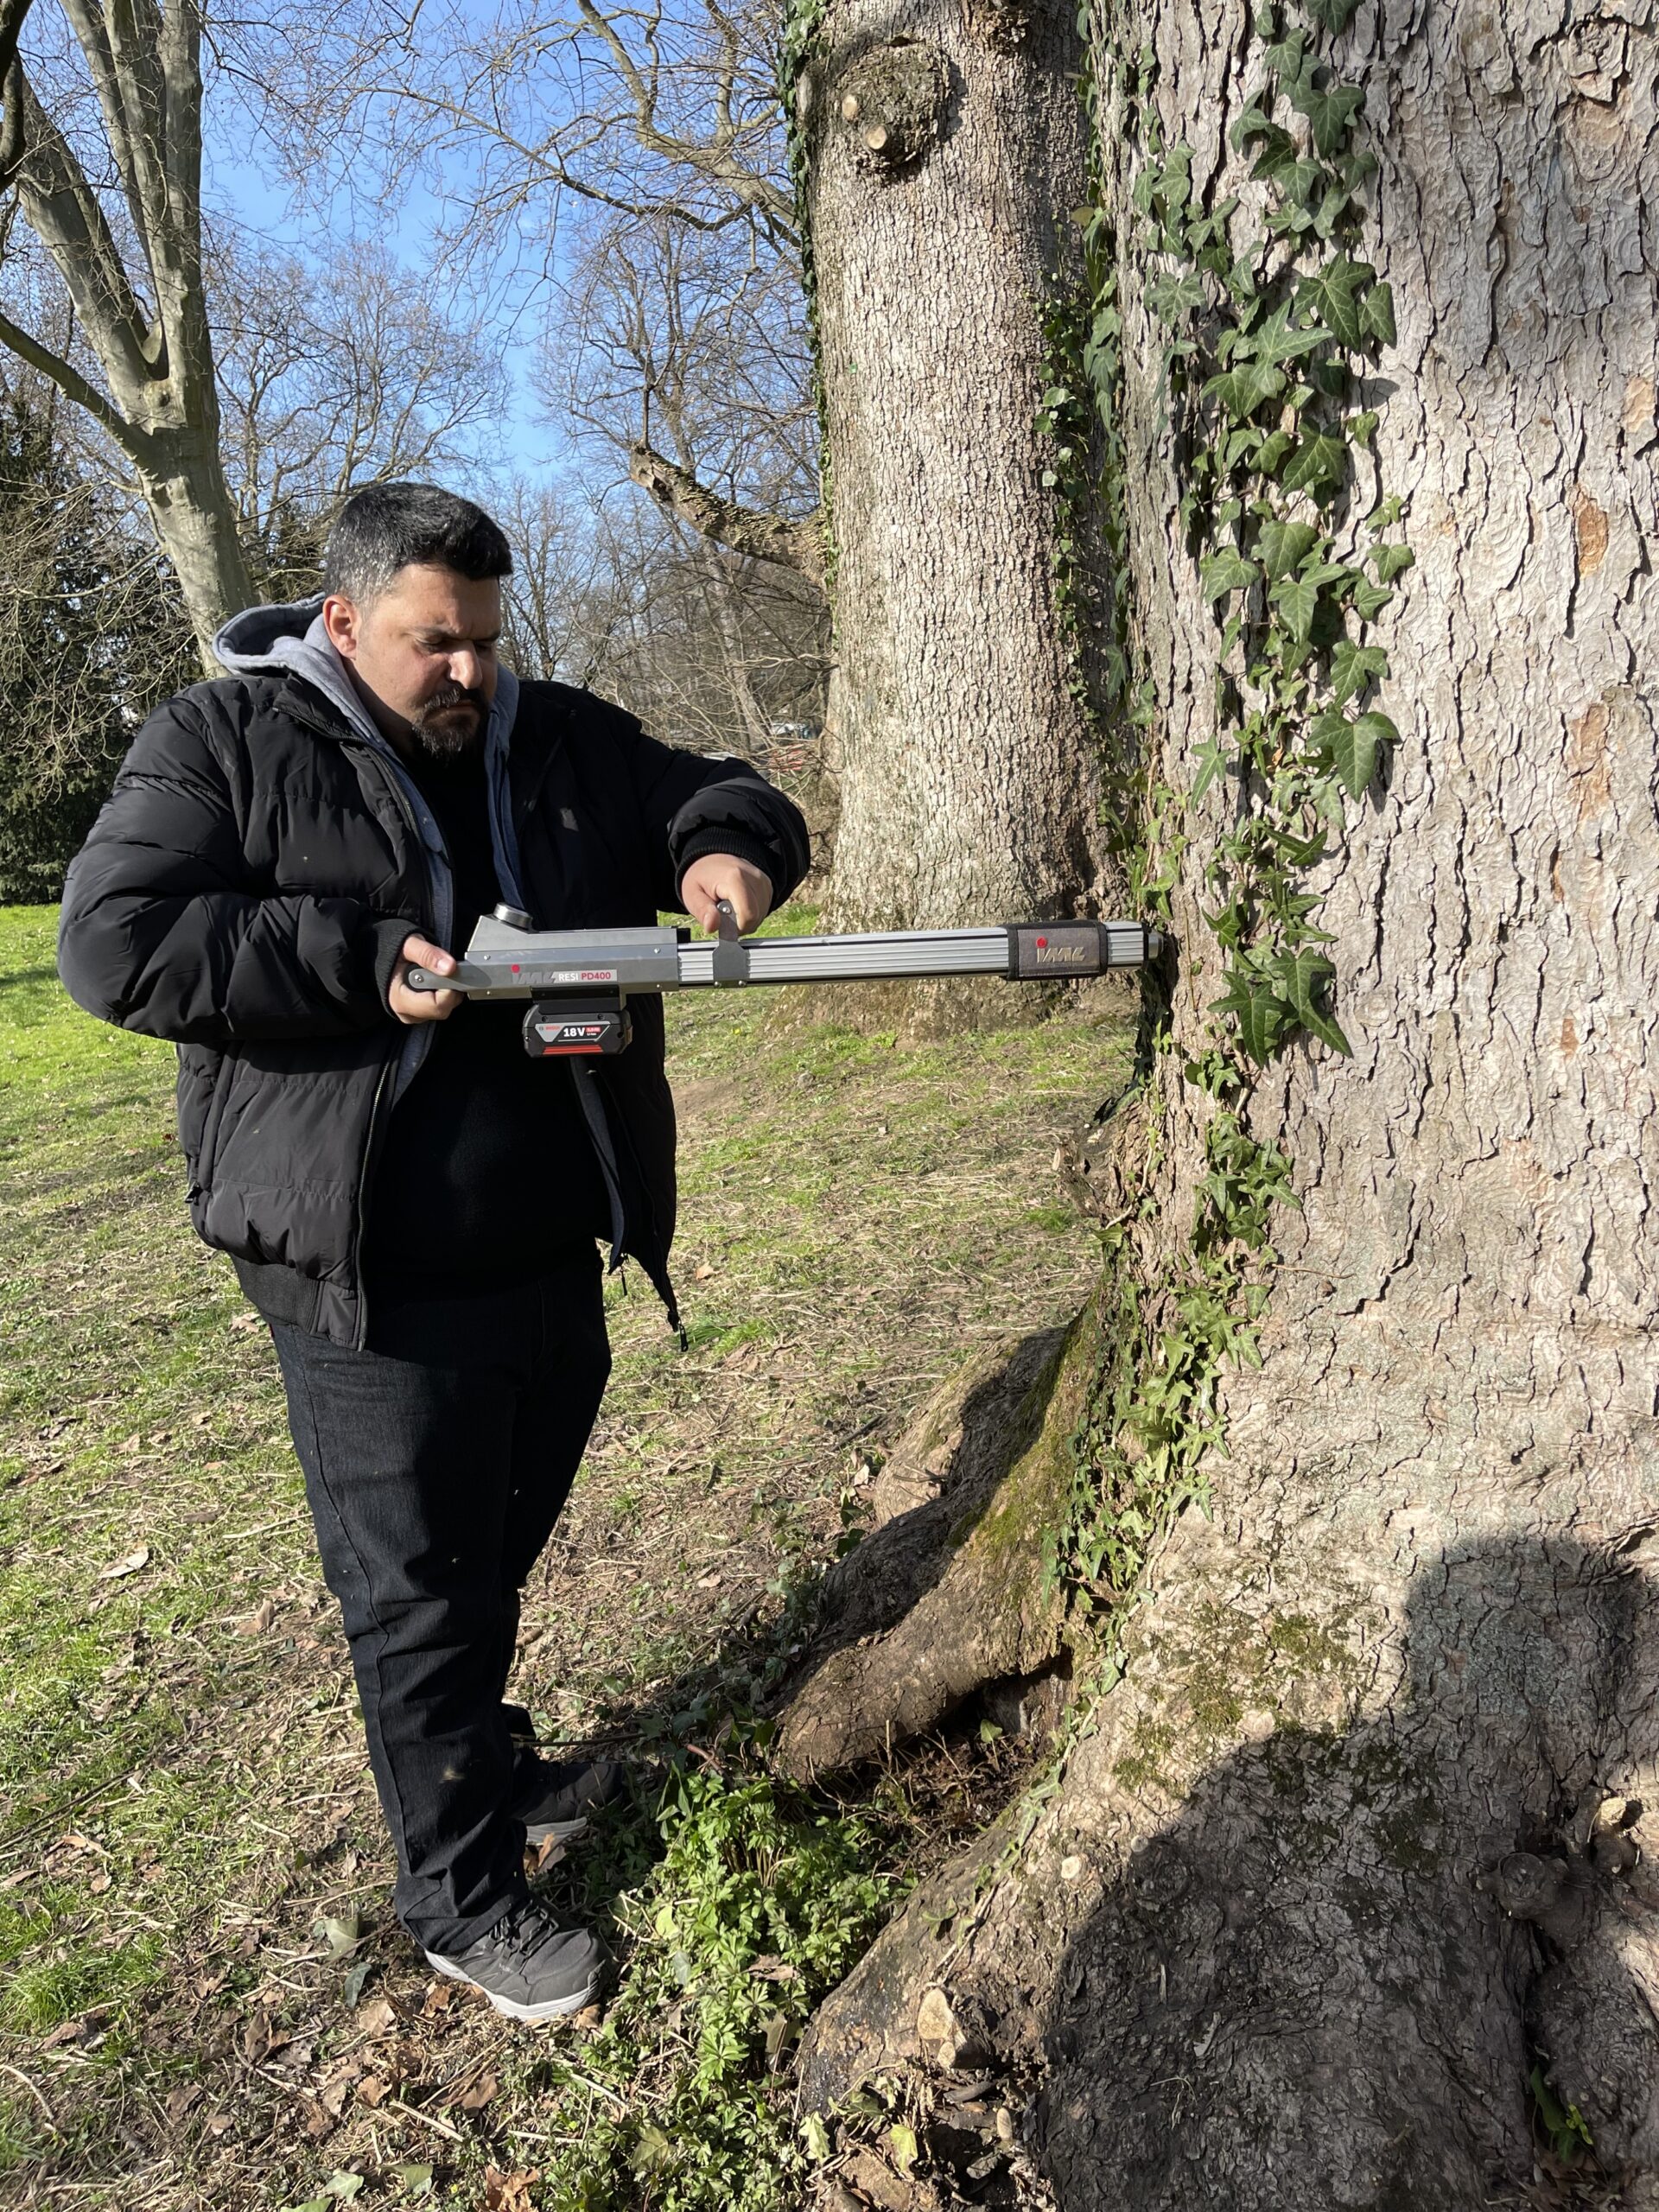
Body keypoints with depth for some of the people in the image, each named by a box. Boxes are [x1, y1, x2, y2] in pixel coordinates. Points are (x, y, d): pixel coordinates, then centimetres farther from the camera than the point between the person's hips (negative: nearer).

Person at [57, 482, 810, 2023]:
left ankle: (488, 1763, 49)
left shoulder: (561, 741, 8)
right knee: (418, 1589, 6)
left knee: (501, 1546, 24)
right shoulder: (222, 745, -6)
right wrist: (364, 963, -22)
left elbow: (716, 793, 16)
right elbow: (114, 941, -14)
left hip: (549, 1252, 6)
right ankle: (462, 1898, 26)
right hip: (374, 1285, -6)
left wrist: (724, 849, -10)